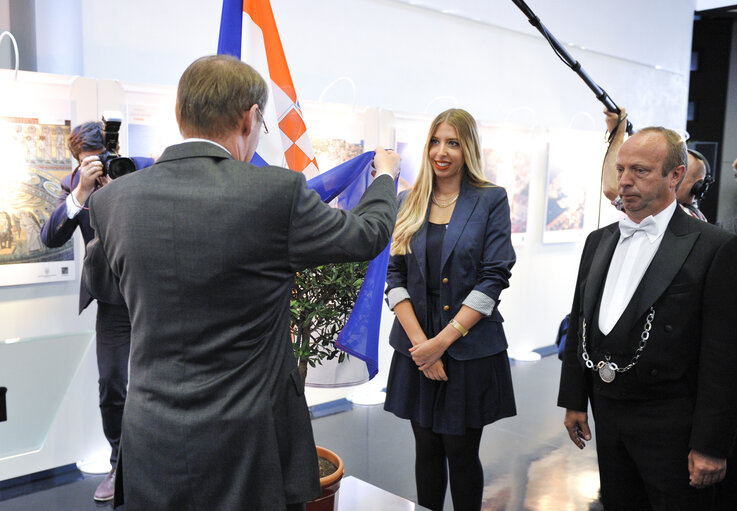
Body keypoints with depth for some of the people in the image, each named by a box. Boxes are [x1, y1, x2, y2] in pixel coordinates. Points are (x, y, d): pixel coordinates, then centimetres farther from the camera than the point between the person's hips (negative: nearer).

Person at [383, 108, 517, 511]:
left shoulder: (491, 201, -1)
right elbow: (395, 275, 2)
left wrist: (442, 340, -13)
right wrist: (420, 341, -9)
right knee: (426, 451, 13)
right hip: (417, 349, 3)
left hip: (470, 351, -3)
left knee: (462, 454, 7)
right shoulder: (409, 203, 7)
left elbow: (493, 279, -9)